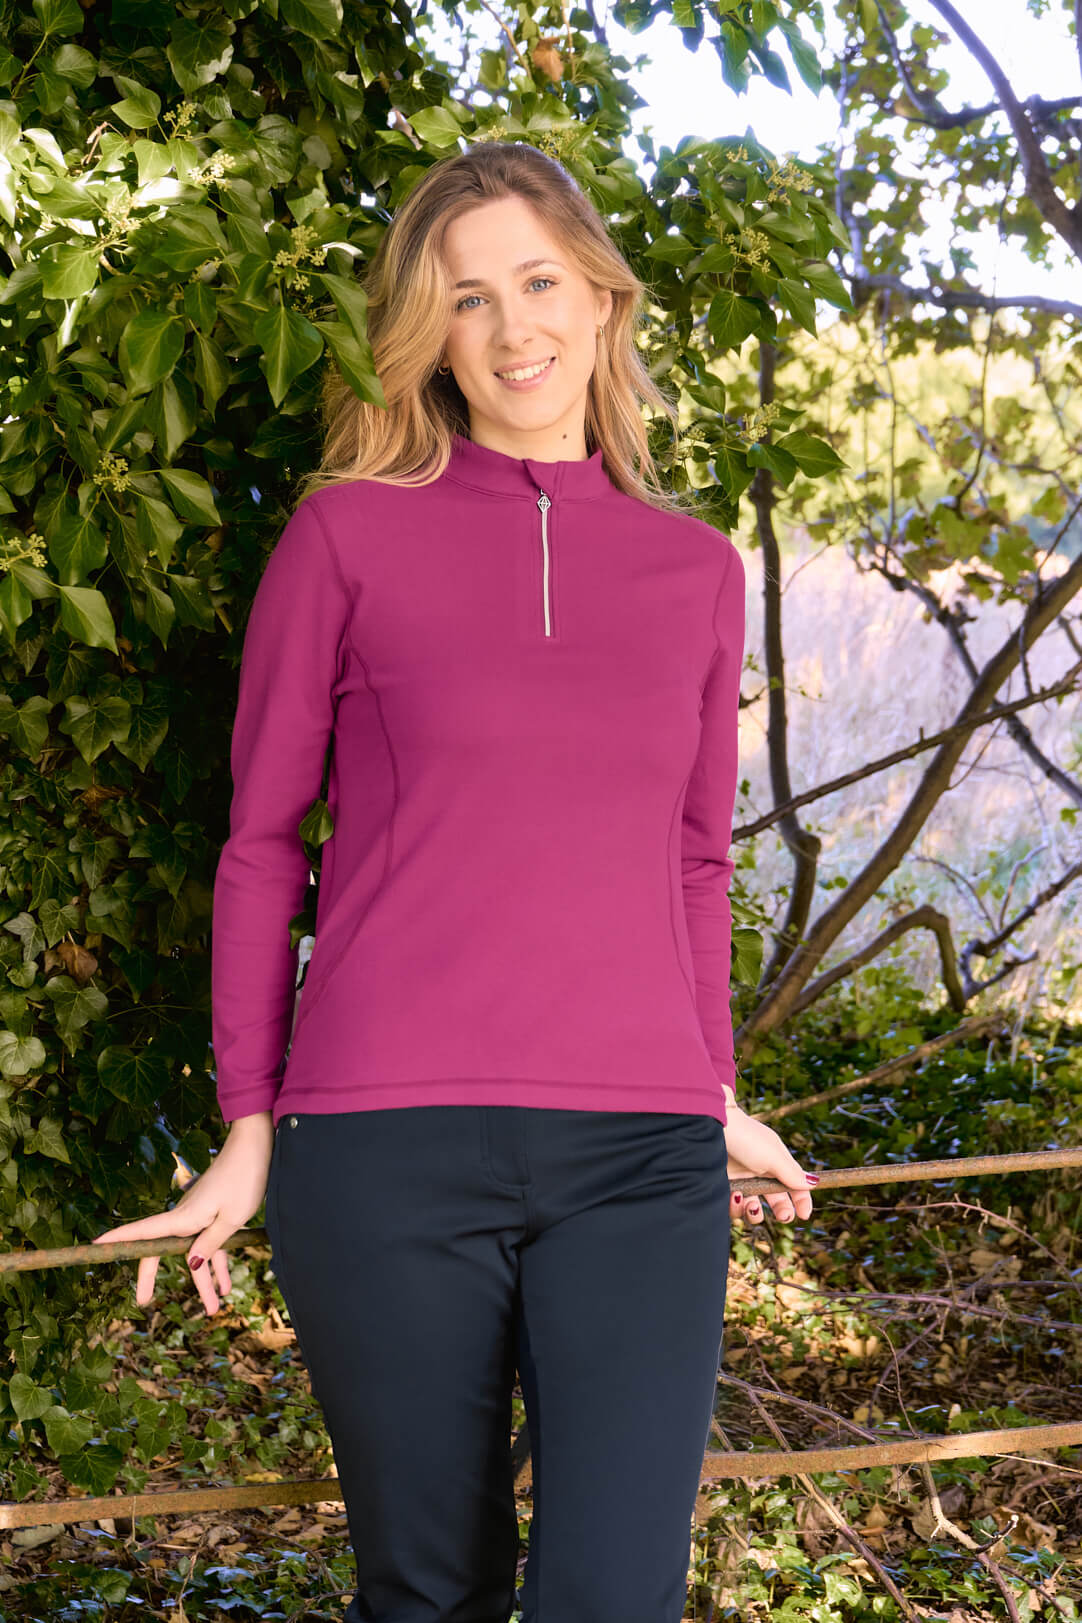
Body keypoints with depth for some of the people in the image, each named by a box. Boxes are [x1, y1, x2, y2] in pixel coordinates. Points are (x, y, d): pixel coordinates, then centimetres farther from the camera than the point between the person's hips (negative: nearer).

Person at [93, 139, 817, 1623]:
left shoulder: (696, 568, 11)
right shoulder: (349, 532, 3)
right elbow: (263, 842, 7)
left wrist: (716, 1098, 22)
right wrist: (248, 1132, 4)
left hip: (642, 1161, 2)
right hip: (389, 1150, -2)